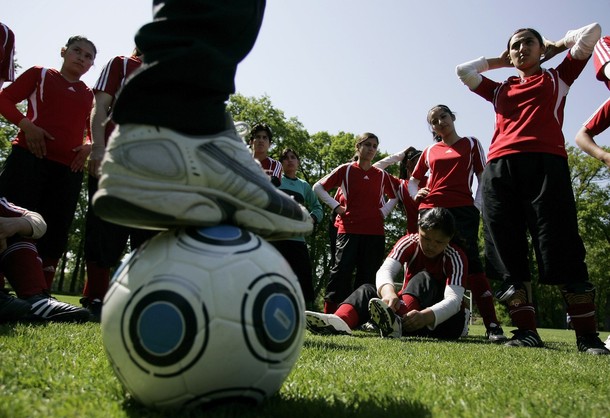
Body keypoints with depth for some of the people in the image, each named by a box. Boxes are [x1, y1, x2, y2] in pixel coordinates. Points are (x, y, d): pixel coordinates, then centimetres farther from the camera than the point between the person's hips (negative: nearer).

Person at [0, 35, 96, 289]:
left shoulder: (89, 95, 20)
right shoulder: (40, 75, 14)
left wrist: (89, 146, -2)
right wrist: (25, 124, -10)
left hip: (68, 169, 3)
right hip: (30, 157, -3)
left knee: (55, 233, 1)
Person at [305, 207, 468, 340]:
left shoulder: (456, 257, -16)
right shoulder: (409, 242, -9)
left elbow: (454, 299, -32)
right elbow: (385, 270, -27)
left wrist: (426, 316, -54)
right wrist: (388, 292, -51)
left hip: (443, 317, -3)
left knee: (424, 278, -29)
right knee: (368, 289, -20)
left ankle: (397, 321, -58)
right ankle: (340, 321, -52)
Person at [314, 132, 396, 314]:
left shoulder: (382, 175, 11)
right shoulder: (345, 169, 4)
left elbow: (394, 196, 26)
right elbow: (318, 187, 6)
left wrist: (384, 211, 9)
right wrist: (336, 206, -2)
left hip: (375, 231, 3)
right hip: (349, 229, -3)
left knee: (367, 275, 5)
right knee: (341, 270, -7)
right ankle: (328, 313, -2)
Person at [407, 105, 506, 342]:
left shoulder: (471, 144, 12)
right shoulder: (430, 151, 17)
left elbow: (483, 178, 9)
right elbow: (413, 180, 27)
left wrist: (478, 205, -5)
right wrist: (416, 195, 6)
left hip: (462, 209, -3)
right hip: (430, 210, 3)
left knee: (470, 260, -12)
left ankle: (492, 325, -10)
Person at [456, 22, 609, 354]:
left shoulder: (557, 78, 25)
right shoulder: (499, 89, 31)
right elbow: (463, 71, 34)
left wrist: (557, 45, 35)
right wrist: (498, 62, 36)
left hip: (545, 163, -3)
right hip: (498, 168, 3)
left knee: (562, 252, -11)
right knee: (508, 256, -5)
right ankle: (525, 330, -1)